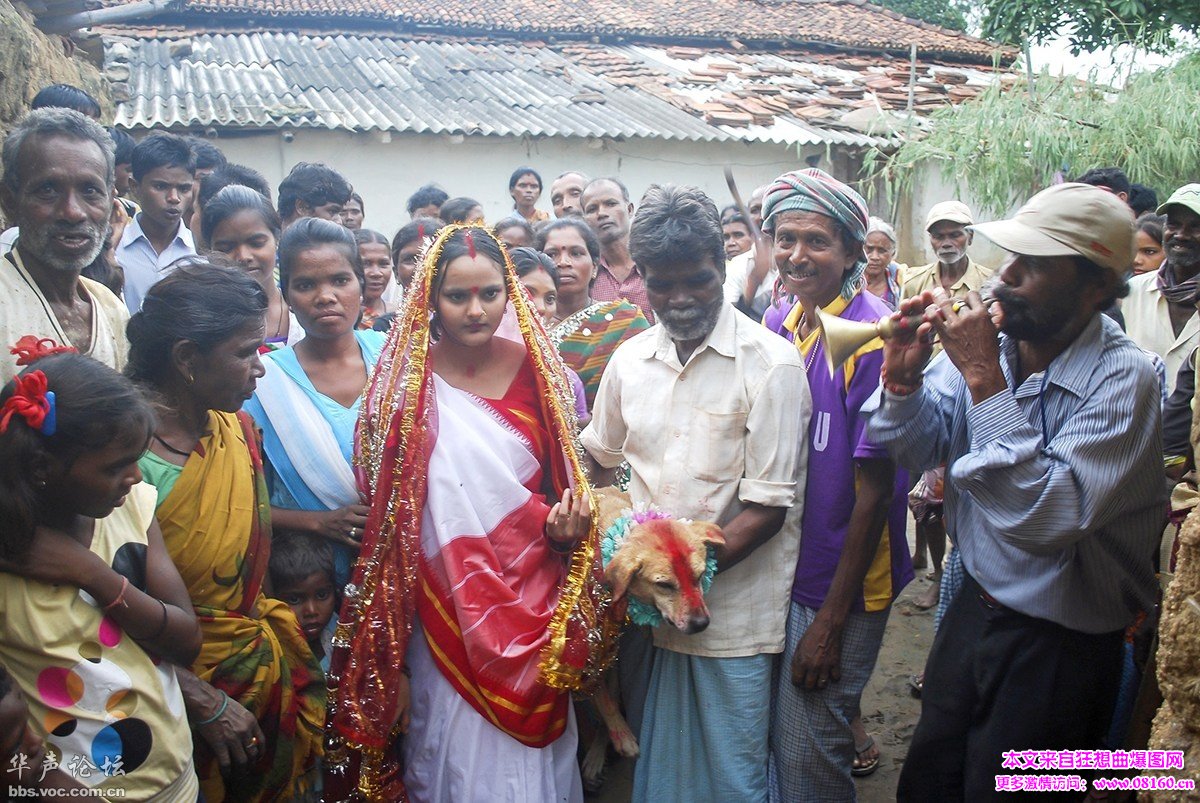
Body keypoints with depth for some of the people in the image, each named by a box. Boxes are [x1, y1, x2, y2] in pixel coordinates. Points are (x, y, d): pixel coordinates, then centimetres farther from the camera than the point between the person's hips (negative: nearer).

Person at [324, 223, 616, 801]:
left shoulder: (538, 370, -2)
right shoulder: (408, 383, -8)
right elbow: (386, 510, -5)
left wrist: (565, 531, -10)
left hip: (533, 600, 2)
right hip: (446, 613, -2)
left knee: (532, 751, 13)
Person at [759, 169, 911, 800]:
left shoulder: (873, 337, -19)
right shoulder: (778, 324, 0)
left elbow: (875, 491, -17)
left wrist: (831, 619, -14)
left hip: (840, 583, -6)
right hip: (780, 569, 6)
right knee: (773, 732, 20)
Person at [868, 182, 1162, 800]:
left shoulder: (1123, 379, -24)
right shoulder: (985, 340, -7)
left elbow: (1047, 519, -34)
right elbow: (914, 449, -2)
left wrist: (984, 380, -34)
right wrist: (903, 372, -21)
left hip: (1061, 648, -5)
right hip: (974, 609, 6)